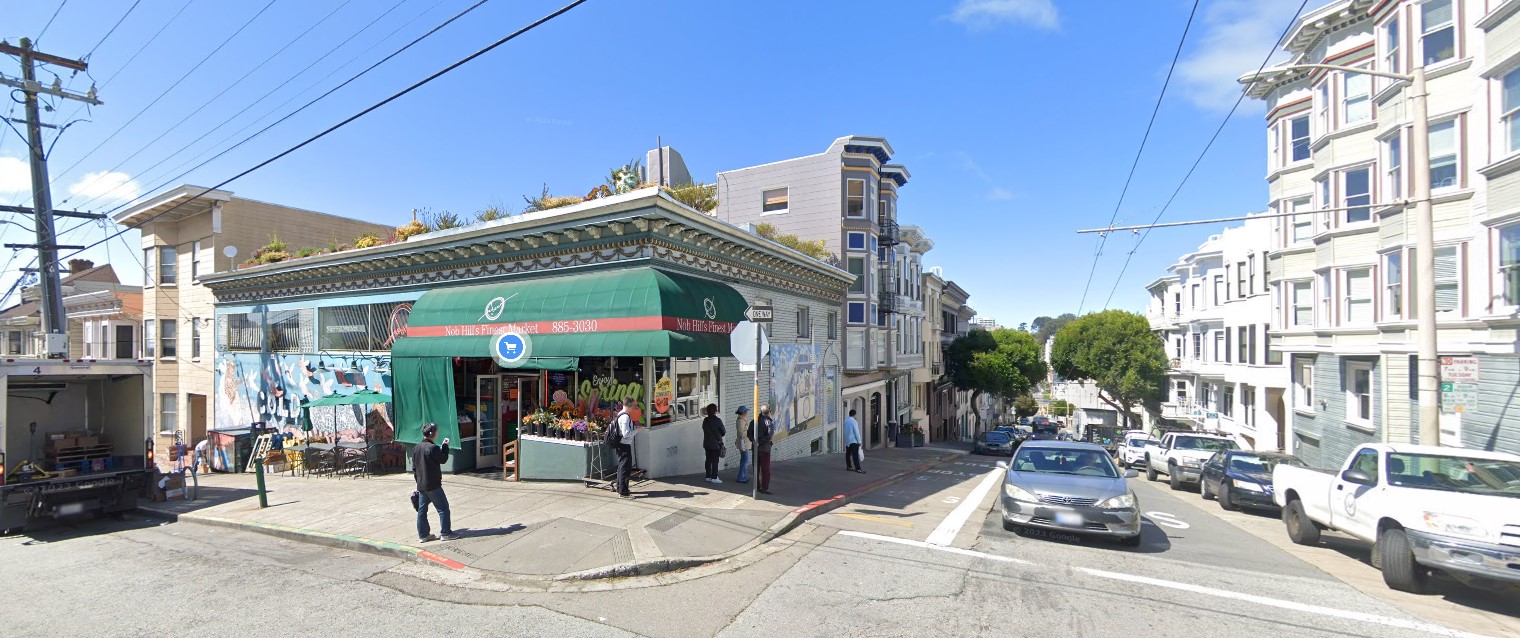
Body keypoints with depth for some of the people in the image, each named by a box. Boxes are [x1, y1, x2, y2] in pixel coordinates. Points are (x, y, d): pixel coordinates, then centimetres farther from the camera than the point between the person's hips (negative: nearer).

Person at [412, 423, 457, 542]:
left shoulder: (416, 448, 7)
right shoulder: (433, 448, -20)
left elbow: (414, 467, 13)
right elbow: (443, 459, -5)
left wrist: (418, 480, 22)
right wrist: (445, 446, 5)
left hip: (421, 485, 8)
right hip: (433, 485, -8)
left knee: (422, 510, 13)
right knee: (443, 508, 1)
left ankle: (423, 534, 20)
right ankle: (446, 533, 5)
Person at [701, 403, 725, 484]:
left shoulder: (705, 420, 3)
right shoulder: (717, 420, -14)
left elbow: (705, 430, 11)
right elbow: (723, 432, -7)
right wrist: (725, 432, 16)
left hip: (707, 443, 6)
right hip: (716, 444, -6)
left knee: (708, 460, 13)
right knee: (715, 460, 0)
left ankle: (708, 476, 18)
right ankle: (714, 478, 2)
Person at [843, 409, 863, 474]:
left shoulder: (846, 420, 7)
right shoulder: (854, 421, -16)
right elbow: (856, 432, -15)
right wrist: (859, 441, -9)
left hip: (847, 441, 8)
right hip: (853, 441, -8)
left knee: (848, 454, 13)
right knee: (855, 455, -8)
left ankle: (848, 467, 20)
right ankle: (858, 468, -10)